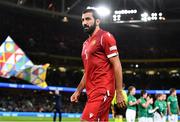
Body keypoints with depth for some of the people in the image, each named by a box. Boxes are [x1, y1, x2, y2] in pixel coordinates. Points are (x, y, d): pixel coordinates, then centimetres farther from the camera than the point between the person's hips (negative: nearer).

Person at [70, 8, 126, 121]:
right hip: (92, 91, 8)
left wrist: (119, 93, -14)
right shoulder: (86, 43, 22)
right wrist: (78, 91, 18)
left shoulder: (105, 37, -4)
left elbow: (116, 65, -10)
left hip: (102, 91, -8)